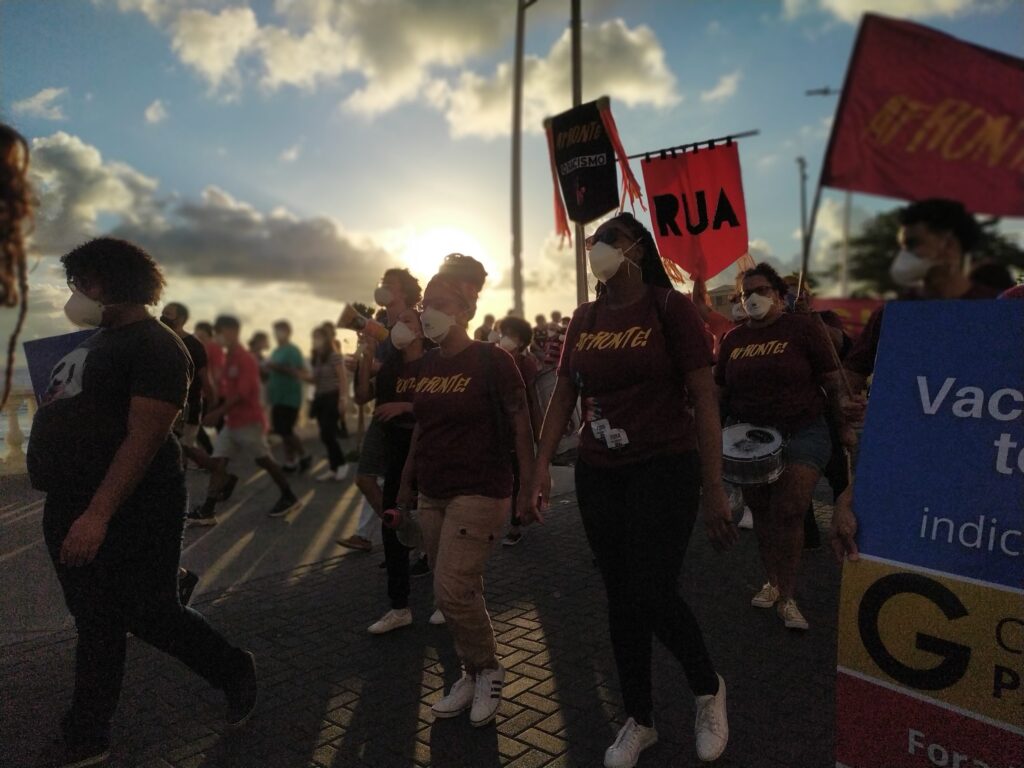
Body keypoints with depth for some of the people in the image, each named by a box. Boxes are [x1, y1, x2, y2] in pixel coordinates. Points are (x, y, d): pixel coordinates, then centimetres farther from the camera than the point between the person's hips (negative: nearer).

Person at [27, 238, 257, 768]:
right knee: (95, 622, 15)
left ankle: (235, 671, 24)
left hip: (129, 511, -9)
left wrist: (98, 514, -28)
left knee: (148, 613, 1)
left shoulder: (154, 346, -14)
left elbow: (144, 437, -22)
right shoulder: (99, 340, 15)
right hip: (70, 507, 9)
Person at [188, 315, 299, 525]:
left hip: (250, 421, -8)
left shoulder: (246, 358, -15)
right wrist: (217, 412, 3)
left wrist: (218, 412, -21)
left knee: (265, 461, 3)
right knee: (218, 461, 0)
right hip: (231, 422, 8)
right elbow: (225, 390, 14)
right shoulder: (228, 358, 11)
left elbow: (242, 393, -21)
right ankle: (208, 510, 0)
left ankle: (289, 498, 20)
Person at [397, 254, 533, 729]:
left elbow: (521, 425, -10)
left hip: (479, 493, -6)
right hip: (432, 495, 6)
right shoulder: (427, 365, 7)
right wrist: (407, 483, 16)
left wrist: (530, 487, -12)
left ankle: (488, 671, 13)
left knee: (453, 591, -11)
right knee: (462, 594, 12)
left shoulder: (491, 361, -11)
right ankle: (472, 674, 29)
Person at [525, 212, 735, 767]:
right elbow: (562, 396, 10)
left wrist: (714, 489, -13)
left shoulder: (669, 308, -7)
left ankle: (709, 689, 26)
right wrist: (542, 467, 2)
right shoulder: (583, 320, 7)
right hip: (597, 475, 5)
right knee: (620, 599, 11)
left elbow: (704, 399, -10)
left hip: (663, 470, -5)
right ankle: (639, 721, 31)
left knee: (653, 596, -7)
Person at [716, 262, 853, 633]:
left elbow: (831, 381, -2)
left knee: (788, 512, -10)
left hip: (802, 432, -4)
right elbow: (722, 391, 13)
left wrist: (842, 427, -1)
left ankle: (787, 597, 3)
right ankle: (772, 582, 29)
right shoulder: (733, 340, 8)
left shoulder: (803, 327, -4)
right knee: (762, 513, 11)